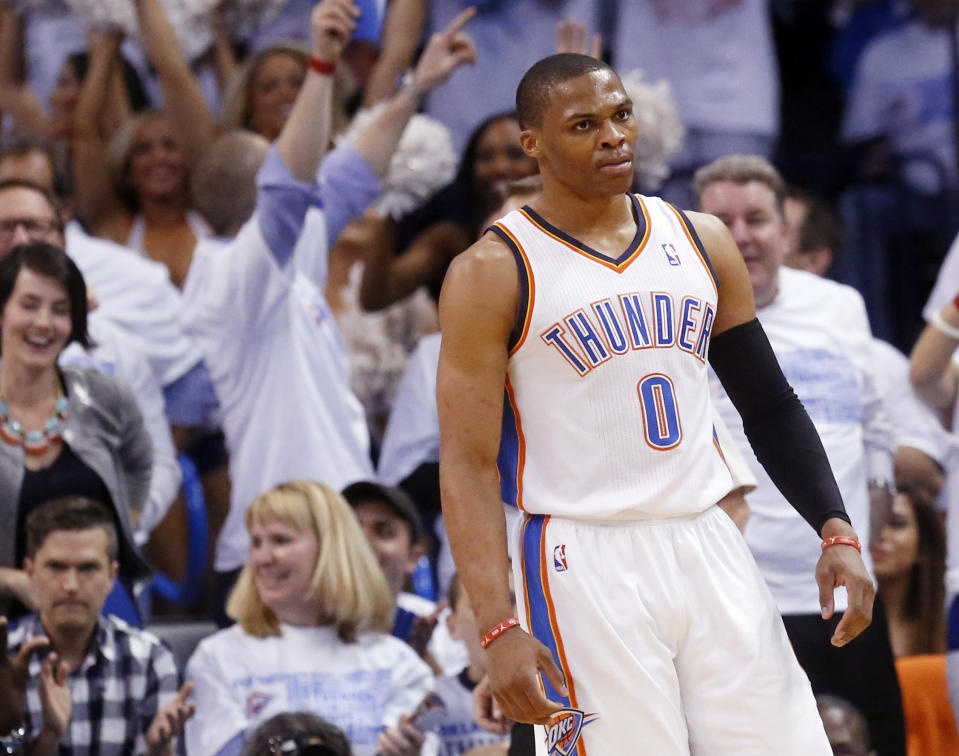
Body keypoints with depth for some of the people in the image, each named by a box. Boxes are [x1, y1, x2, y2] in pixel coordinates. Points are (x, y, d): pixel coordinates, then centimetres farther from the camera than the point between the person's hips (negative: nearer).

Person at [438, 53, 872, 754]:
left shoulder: (701, 242, 10)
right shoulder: (492, 273, -5)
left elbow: (771, 406, 16)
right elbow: (468, 464, -8)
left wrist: (837, 533, 2)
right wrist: (499, 630, -18)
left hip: (709, 550, 5)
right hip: (585, 562, -5)